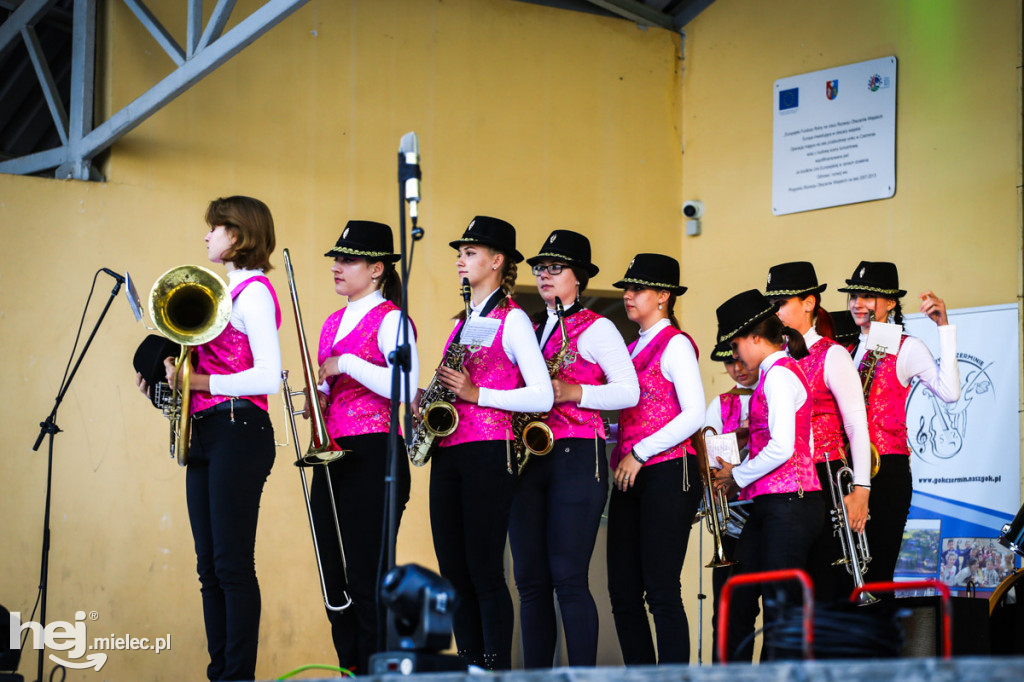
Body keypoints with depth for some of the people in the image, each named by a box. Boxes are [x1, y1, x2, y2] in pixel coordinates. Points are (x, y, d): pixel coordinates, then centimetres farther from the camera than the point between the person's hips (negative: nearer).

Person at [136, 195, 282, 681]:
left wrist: (201, 381, -18)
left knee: (232, 564, -10)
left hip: (238, 431, -10)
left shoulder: (253, 292, -8)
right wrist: (171, 379, 9)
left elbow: (268, 377, -17)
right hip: (204, 432, 10)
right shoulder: (221, 290, 20)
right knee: (209, 565, 8)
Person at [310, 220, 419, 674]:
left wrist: (346, 365, -16)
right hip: (332, 457, 8)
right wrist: (319, 399, 6)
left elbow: (405, 387, -20)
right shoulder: (333, 323, 19)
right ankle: (349, 670, 13)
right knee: (334, 577, 7)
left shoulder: (390, 318, -6)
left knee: (367, 578, -10)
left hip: (374, 454, -8)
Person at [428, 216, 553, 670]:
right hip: (448, 452, 8)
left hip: (489, 452, -8)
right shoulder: (464, 321, 20)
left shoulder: (512, 319, -3)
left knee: (484, 570, -9)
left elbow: (542, 397, -12)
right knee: (454, 572, 6)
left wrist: (476, 394, -17)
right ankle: (469, 670, 11)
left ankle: (497, 670, -5)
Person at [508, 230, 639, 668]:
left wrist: (573, 393, -17)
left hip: (576, 456, -7)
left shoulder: (596, 328, 1)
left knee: (568, 580, -11)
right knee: (531, 581, 4)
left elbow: (628, 392, -6)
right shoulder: (532, 330, 20)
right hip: (530, 459, 7)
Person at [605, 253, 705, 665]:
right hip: (630, 477, 8)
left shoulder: (675, 344, -5)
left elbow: (694, 415, -15)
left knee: (661, 592, -9)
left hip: (667, 474, -8)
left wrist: (639, 453, -15)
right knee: (623, 593, 6)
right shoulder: (634, 348, 19)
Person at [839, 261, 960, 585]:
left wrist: (944, 327, -14)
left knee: (877, 574, -7)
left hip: (886, 471, -5)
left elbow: (949, 392, -14)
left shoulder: (906, 348, 0)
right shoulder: (849, 352, 17)